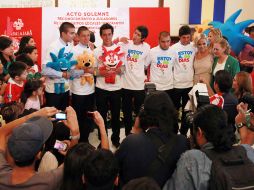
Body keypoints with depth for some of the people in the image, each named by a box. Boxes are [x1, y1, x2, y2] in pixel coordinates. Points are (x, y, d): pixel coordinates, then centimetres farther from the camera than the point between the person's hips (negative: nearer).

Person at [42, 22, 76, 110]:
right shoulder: (54, 47, -18)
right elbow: (45, 70, -24)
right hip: (54, 90, -7)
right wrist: (63, 74, -19)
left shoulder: (70, 46, 3)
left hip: (65, 88, 7)